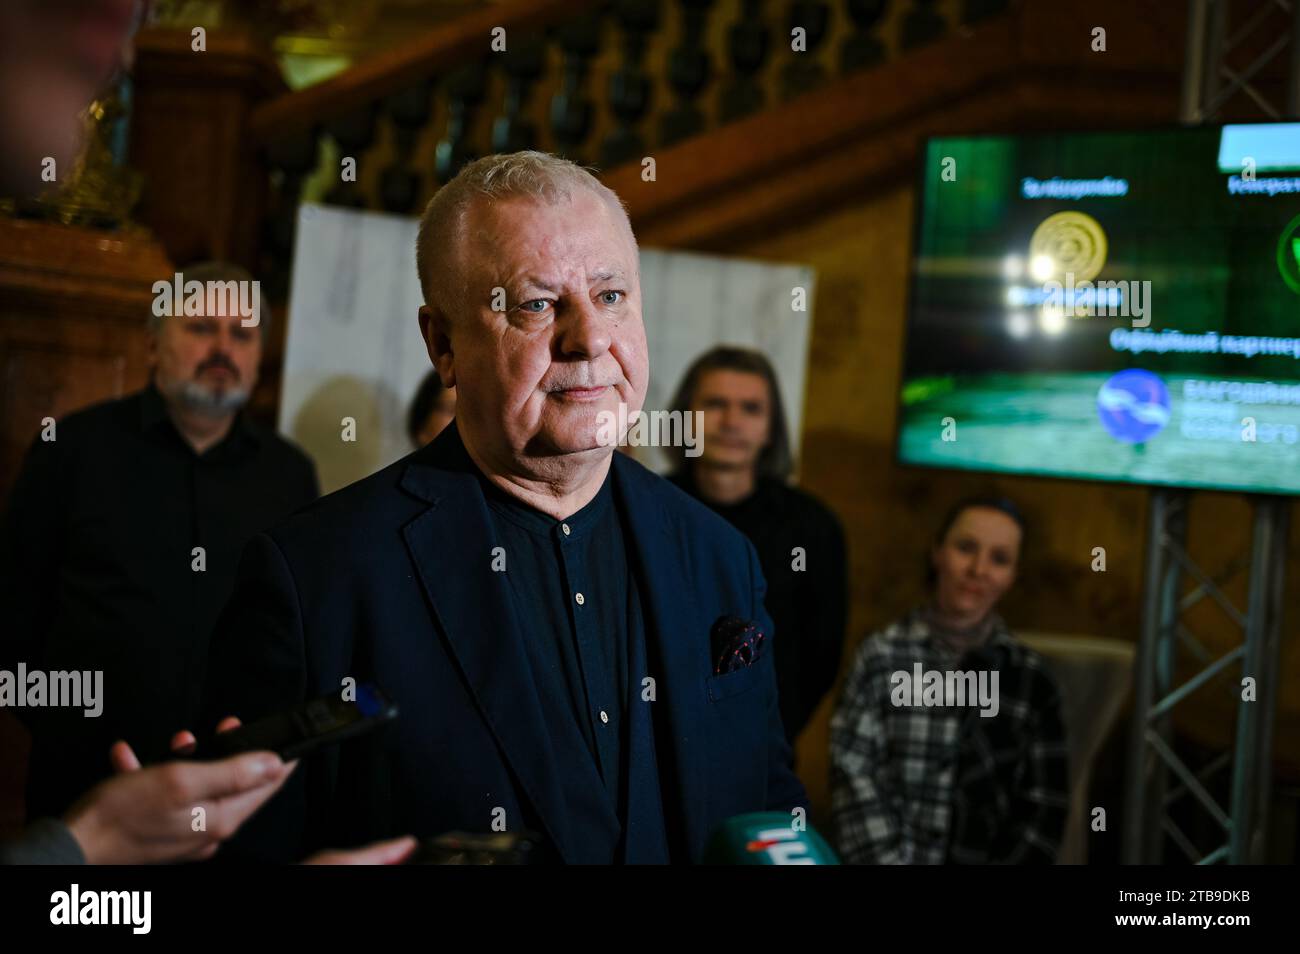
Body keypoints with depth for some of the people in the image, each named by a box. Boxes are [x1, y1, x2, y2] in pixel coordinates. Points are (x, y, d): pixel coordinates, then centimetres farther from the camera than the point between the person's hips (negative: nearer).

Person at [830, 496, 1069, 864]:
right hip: (888, 856, -1)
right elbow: (854, 780, -1)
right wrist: (888, 860, -10)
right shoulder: (883, 654, 3)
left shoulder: (1030, 676, 7)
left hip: (982, 858, 1)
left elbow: (1044, 806, 8)